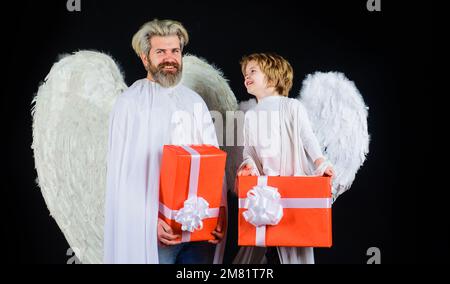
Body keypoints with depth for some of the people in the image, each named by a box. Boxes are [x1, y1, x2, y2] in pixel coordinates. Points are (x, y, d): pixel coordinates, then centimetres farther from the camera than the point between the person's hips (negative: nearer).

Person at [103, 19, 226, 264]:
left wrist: (219, 208, -5)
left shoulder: (195, 102, 10)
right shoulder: (130, 103, -2)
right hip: (153, 226, -3)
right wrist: (150, 219, -15)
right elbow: (124, 171, -7)